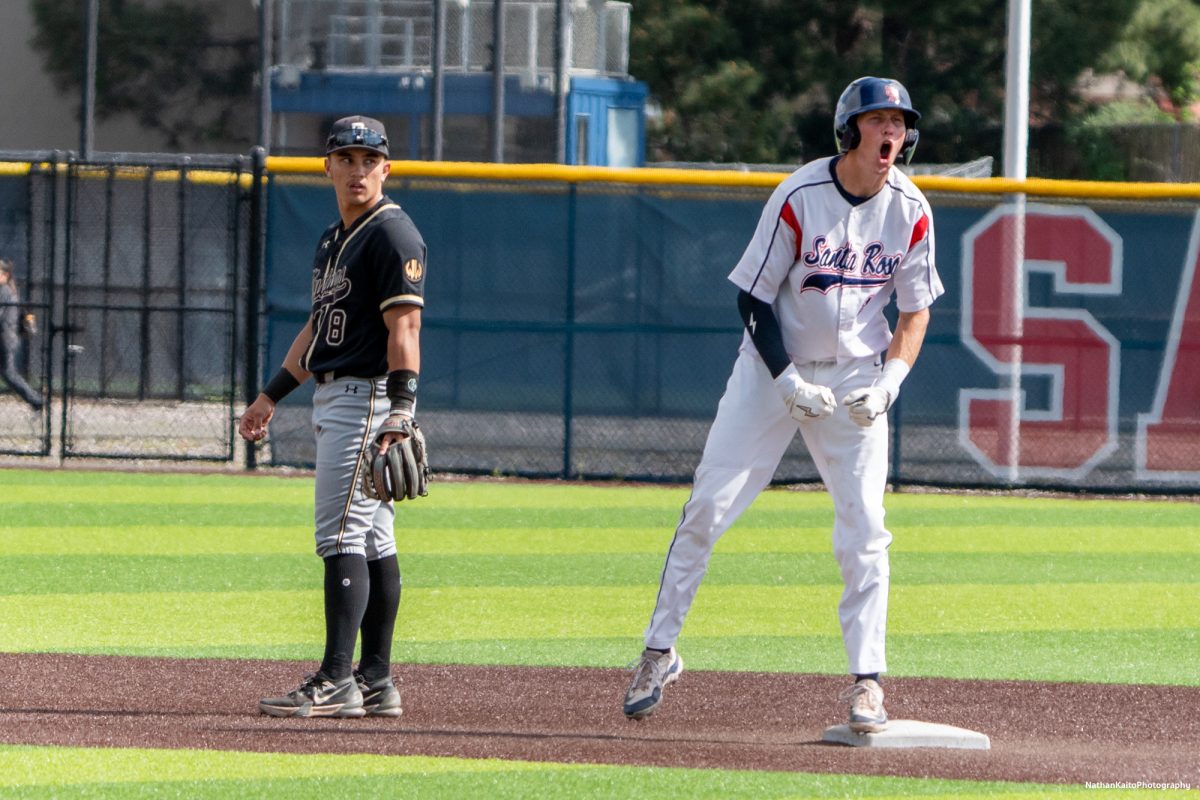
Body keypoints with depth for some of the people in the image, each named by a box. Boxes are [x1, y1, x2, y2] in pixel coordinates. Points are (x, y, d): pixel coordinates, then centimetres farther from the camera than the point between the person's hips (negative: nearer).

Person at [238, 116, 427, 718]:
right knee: (372, 539, 9)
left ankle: (336, 682, -17)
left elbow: (404, 330, -19)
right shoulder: (332, 239, 19)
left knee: (341, 532, -14)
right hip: (333, 399, 10)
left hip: (369, 396, -10)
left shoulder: (392, 235, -11)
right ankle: (375, 682, 11)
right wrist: (271, 396, 25)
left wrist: (399, 416, -27)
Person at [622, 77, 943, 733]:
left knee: (863, 529, -7)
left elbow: (916, 310, 3)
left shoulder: (910, 211, -6)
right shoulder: (799, 197, -15)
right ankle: (659, 651, 10)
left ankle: (866, 680, -2)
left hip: (856, 378, 2)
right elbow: (755, 299, -10)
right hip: (775, 365, -2)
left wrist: (889, 382, -12)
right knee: (708, 507, -4)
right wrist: (788, 381, -19)